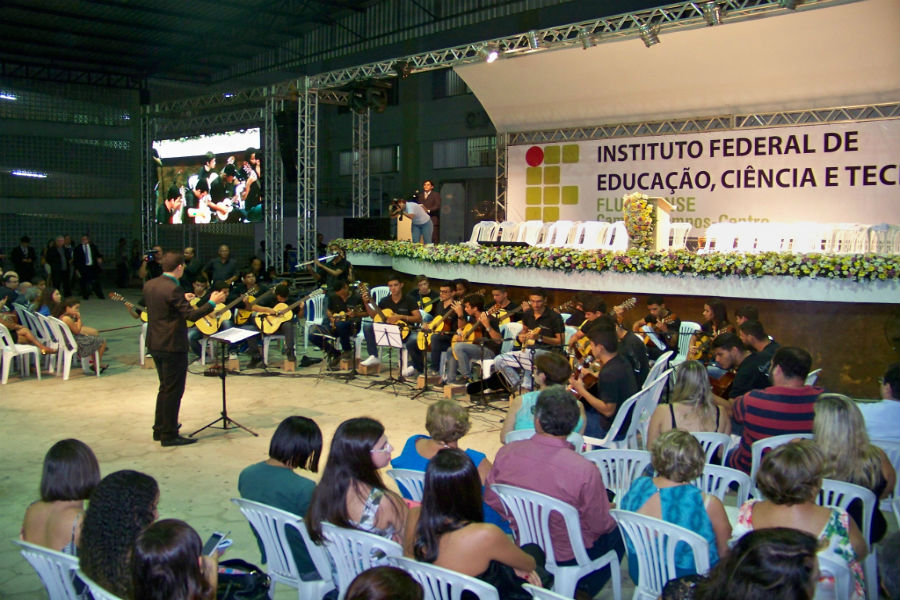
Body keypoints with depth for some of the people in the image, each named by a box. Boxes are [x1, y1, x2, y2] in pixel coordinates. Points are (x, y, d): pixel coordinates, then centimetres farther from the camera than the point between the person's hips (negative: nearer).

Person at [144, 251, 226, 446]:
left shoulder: (149, 285, 6)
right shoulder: (173, 289, -21)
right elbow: (191, 315, -23)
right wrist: (212, 303, -14)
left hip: (154, 344, 9)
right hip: (173, 346, -9)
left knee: (165, 388, 21)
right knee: (173, 391, 1)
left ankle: (159, 429, 30)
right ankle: (169, 435, 7)